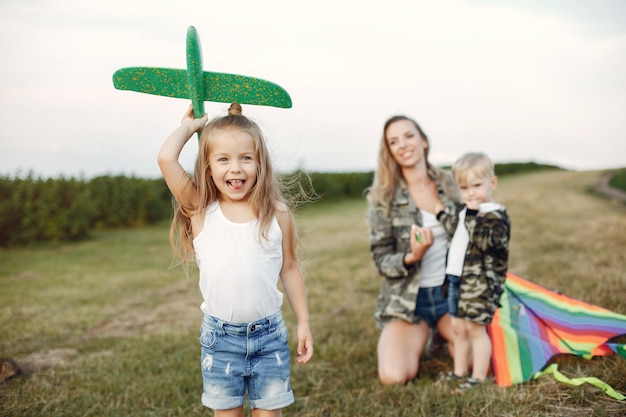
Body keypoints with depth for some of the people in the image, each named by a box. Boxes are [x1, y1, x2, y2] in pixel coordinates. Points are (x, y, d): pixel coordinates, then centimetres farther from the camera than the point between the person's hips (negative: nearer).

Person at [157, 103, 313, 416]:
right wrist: (189, 125, 1)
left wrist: (303, 323, 7)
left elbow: (289, 268, 6)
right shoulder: (200, 212, -5)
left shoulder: (277, 214, -3)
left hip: (269, 334, 0)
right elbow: (166, 159, -16)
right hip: (220, 335, 0)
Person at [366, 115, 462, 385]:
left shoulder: (447, 183, 2)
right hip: (407, 300, -2)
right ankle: (420, 337, 13)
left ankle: (444, 335, 17)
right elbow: (381, 259, -7)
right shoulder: (383, 196, -8)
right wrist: (411, 258, -26)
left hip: (451, 292, 3)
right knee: (394, 376, -23)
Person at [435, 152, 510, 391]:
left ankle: (479, 377, 11)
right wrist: (442, 214, 22)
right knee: (458, 328, 15)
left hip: (480, 283, -8)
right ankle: (459, 372, 29)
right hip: (456, 279, 9)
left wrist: (472, 216, -28)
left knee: (475, 328, -1)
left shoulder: (496, 216, -13)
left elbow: (484, 241, -27)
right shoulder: (463, 210, 13)